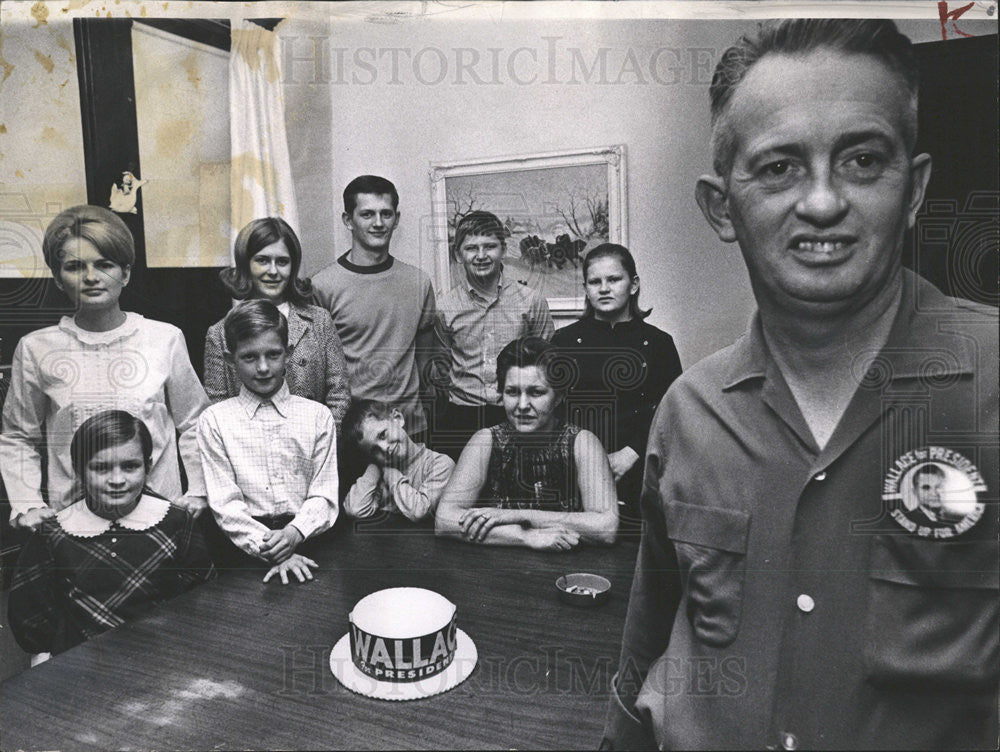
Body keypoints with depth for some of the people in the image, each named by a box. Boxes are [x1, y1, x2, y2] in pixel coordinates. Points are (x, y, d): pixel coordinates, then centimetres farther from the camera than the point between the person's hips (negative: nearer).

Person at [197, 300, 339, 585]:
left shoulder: (317, 416, 9)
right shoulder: (214, 420, 7)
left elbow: (324, 496, 5)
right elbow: (224, 503, 0)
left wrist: (294, 533, -14)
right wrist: (267, 547, -14)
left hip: (307, 538, -1)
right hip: (246, 545, 1)